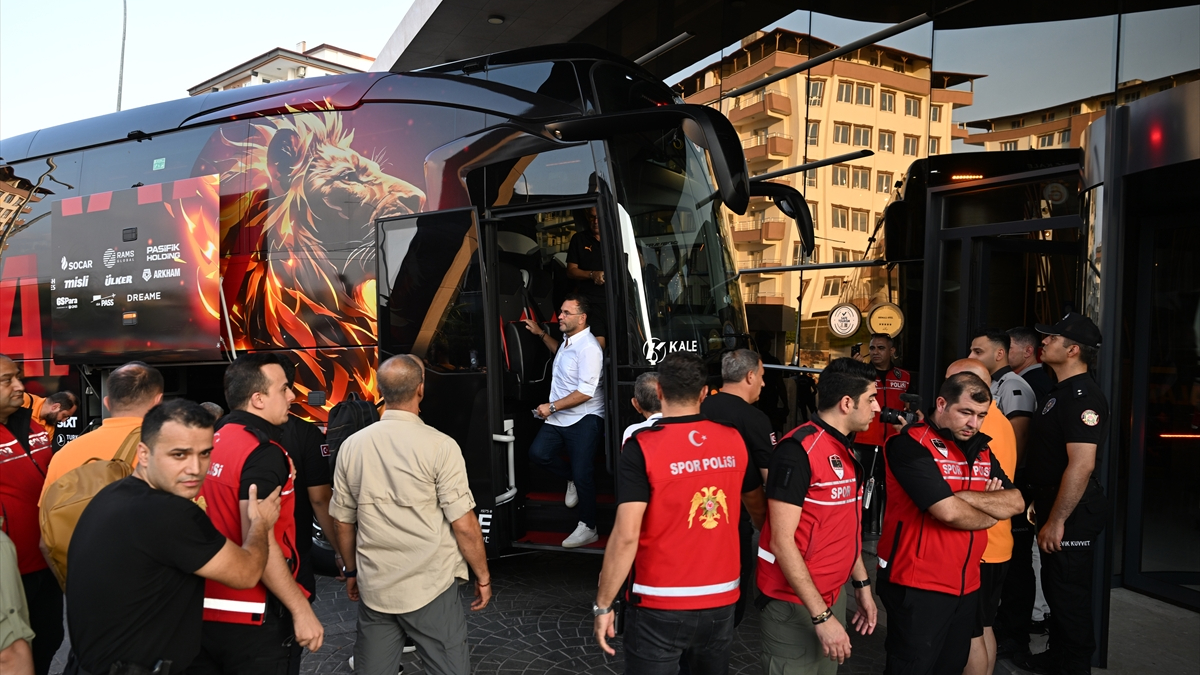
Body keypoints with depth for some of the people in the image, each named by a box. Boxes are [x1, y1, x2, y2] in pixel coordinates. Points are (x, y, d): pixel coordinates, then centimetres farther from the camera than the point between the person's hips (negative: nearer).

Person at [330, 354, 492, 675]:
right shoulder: (440, 446, -14)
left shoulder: (352, 446, -1)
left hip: (374, 587, 4)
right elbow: (464, 526, -13)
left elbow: (343, 523, 8)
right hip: (430, 587, -4)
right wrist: (483, 577, 1)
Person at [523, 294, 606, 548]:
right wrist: (541, 334, 29)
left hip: (583, 421, -9)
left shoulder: (588, 348, -21)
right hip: (559, 418, 9)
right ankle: (572, 479, 21)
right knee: (538, 452, -4)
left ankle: (588, 528, 11)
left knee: (582, 474, -5)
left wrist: (552, 407, -19)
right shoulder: (569, 341, 10)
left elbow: (585, 392, -24)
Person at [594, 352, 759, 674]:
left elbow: (626, 536, -19)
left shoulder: (642, 447, -15)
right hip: (721, 599, 4)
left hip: (660, 604, -4)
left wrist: (603, 605, -10)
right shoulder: (734, 441, -2)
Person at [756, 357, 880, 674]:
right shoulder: (798, 450, -19)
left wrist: (862, 584, 13)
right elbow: (782, 542, -21)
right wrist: (821, 615, -21)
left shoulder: (844, 449, 9)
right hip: (795, 603, -8)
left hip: (833, 595, 8)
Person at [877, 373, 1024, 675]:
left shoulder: (980, 448, 11)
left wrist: (963, 495, -14)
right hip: (917, 586, -7)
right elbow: (948, 511, -23)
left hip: (967, 584, 8)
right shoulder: (909, 445, -15)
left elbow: (1015, 502, 1)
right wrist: (991, 513, -4)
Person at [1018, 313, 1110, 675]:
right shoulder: (1062, 391, 13)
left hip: (1072, 515, -10)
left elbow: (1081, 464, -27)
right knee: (1055, 587, 21)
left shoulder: (1082, 395, -20)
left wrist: (1056, 521, -26)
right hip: (1055, 508, 10)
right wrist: (1040, 502, 21)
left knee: (1070, 594, 2)